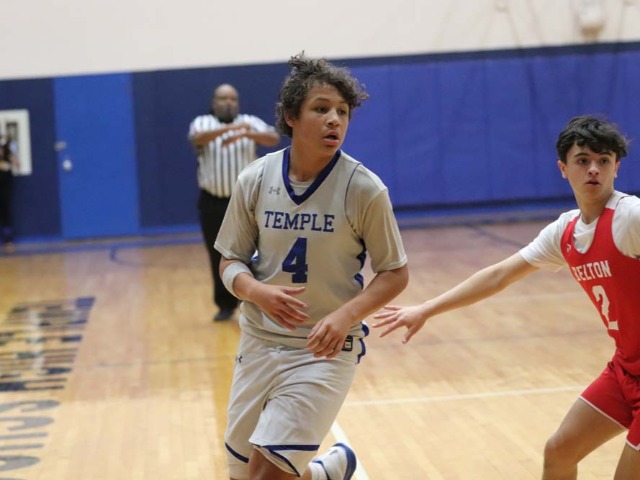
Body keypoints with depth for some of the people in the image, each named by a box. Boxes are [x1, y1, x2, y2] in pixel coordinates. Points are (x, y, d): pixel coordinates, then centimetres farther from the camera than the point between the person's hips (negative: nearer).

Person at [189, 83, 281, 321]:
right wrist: (228, 128, -39)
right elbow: (197, 138, -23)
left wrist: (245, 134, -32)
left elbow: (274, 139, -13)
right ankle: (225, 305, 20)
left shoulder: (250, 122, 4)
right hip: (213, 202, 1)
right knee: (219, 257, 7)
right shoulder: (202, 123, 1)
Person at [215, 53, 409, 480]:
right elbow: (231, 263, 4)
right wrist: (258, 291, -18)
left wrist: (346, 315, -22)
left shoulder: (364, 188, -12)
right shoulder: (255, 180, -4)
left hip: (325, 349, -4)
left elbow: (395, 274, -5)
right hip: (260, 343, 4)